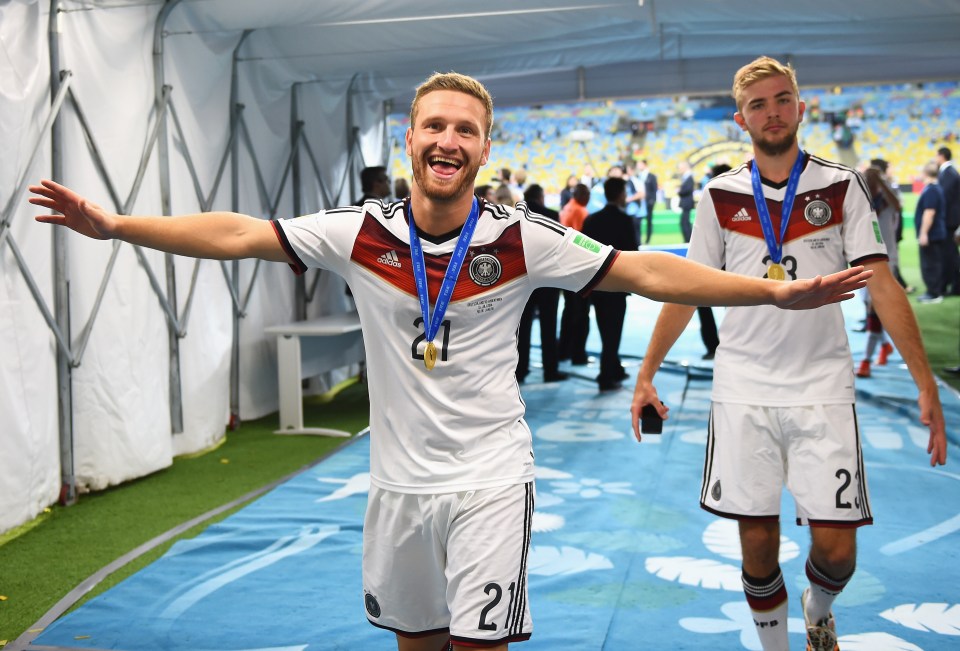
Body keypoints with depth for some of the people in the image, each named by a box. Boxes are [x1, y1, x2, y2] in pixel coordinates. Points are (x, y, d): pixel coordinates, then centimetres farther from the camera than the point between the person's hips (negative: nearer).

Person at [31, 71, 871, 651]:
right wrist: (112, 224, -13)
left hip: (490, 479, -2)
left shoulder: (521, 239, -11)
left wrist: (776, 290, -15)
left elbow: (646, 272, -11)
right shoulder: (362, 231, -6)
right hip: (399, 480, 3)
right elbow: (238, 234, -7)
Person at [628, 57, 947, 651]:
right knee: (758, 542, 4)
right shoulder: (720, 196, 5)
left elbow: (882, 285, -3)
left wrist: (926, 384, -9)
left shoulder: (841, 187, 2)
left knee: (836, 547, -2)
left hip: (823, 387, -1)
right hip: (743, 390, 1)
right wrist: (646, 375, 5)